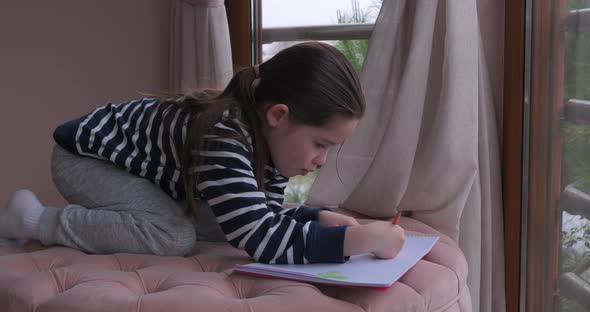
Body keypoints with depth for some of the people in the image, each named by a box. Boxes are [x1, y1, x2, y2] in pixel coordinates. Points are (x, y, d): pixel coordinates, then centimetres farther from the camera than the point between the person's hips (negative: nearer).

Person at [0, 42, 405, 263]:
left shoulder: (269, 136, -12)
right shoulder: (222, 138, -39)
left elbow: (261, 213, -2)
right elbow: (262, 240, -44)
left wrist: (320, 218, -18)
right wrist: (361, 238, -43)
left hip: (147, 170, 9)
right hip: (86, 154, -8)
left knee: (226, 222, 0)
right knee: (173, 236, -27)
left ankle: (98, 217, 14)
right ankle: (35, 221, -9)